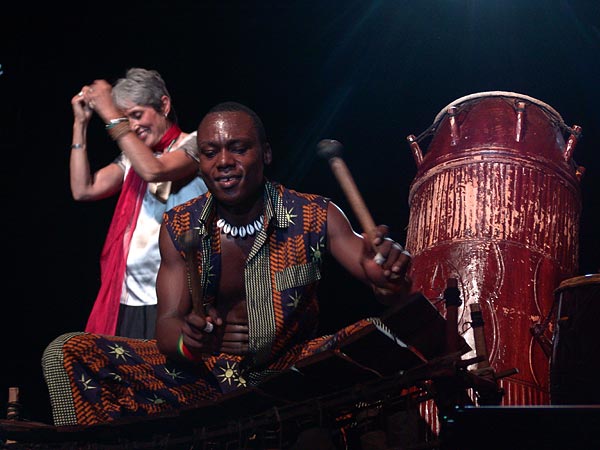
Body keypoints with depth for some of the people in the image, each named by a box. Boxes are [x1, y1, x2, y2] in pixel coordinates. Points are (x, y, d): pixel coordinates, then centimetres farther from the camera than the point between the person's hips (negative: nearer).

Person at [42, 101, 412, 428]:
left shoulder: (317, 217, -8)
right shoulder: (179, 227, -4)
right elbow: (168, 322, -11)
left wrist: (389, 280, -41)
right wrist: (187, 340, -37)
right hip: (204, 374, 2)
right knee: (69, 353, -15)